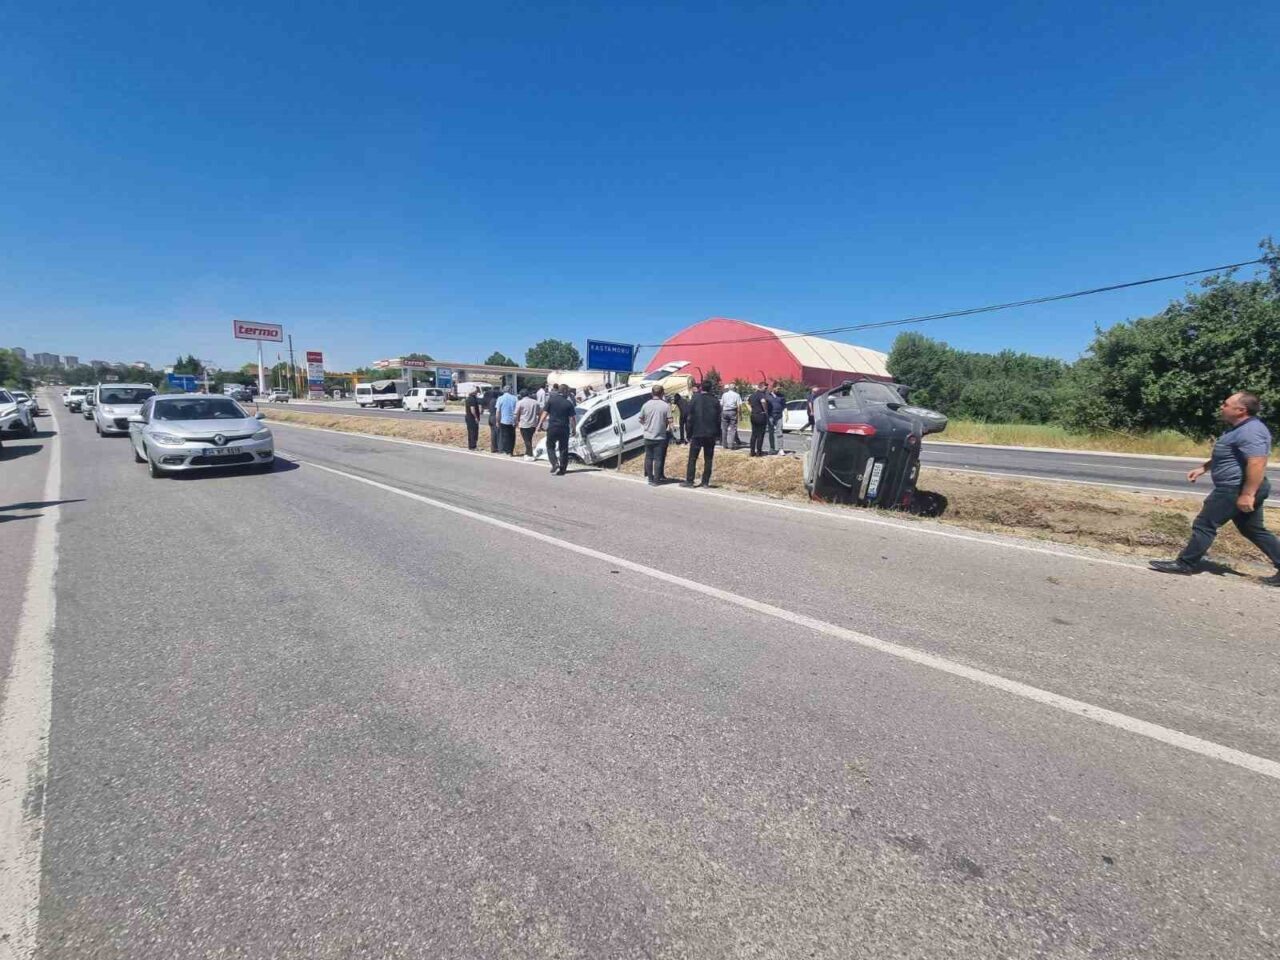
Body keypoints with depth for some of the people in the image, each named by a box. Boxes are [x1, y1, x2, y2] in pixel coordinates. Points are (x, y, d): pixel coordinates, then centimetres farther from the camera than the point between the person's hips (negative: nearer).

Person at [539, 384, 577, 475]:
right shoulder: (568, 403, -3)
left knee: (550, 447, 13)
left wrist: (540, 424, 6)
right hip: (564, 429, 0)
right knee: (563, 449, 10)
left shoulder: (551, 400, -1)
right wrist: (574, 428, 7)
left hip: (552, 428, 0)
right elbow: (573, 418, -4)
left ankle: (555, 463, -7)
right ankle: (562, 469, 9)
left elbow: (545, 413, -2)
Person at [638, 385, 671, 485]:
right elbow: (669, 421, -8)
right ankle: (656, 479, 5)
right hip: (660, 436, -2)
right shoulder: (666, 406, -9)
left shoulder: (646, 405, -2)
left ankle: (650, 478, 17)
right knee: (658, 459, 3)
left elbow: (641, 420, 5)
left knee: (649, 458, 11)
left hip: (648, 436, 2)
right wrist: (668, 426, 13)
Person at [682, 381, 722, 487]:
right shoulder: (715, 401, 2)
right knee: (708, 459, 7)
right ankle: (706, 482, 8)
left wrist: (689, 434, 1)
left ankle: (689, 481, 3)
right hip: (711, 434, 2)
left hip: (697, 434, -2)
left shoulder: (694, 399, -4)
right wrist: (717, 434, 11)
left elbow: (690, 418, -4)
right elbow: (718, 419, 4)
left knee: (692, 459, 3)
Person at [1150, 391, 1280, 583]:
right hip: (1241, 489, 11)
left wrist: (1247, 494, -30)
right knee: (1253, 531, 17)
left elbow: (1257, 463, -28)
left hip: (1235, 489, -11)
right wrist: (1203, 468, 22)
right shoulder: (1242, 428, 14)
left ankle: (1185, 564, 5)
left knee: (1205, 525, -2)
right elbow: (1224, 455, 27)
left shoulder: (1250, 431, -21)